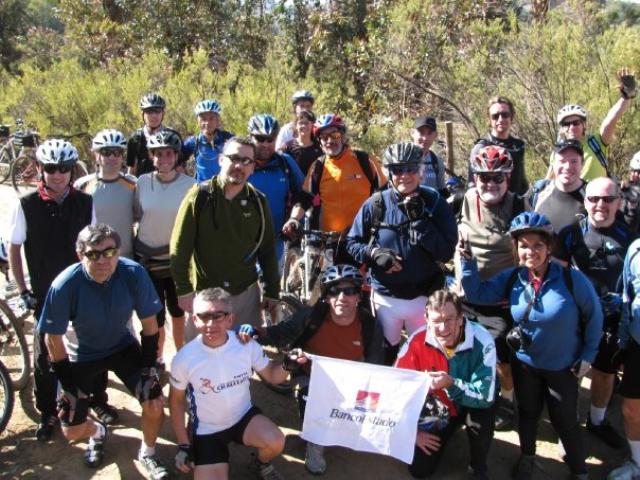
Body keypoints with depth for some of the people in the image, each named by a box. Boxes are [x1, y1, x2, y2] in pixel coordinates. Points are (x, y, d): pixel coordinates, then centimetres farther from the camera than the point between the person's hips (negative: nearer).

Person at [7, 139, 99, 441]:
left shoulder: (85, 203, -5)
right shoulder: (26, 205, -8)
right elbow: (13, 248, -1)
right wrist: (23, 291, -4)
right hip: (45, 293, -1)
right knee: (44, 355, 8)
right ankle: (47, 413, 25)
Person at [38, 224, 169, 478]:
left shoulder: (133, 273, -28)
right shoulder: (65, 286, -32)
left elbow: (149, 322, -13)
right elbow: (53, 338, -17)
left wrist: (149, 365, -12)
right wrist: (67, 385, -13)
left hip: (123, 346, 1)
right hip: (81, 355, 0)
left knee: (154, 405, -14)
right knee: (72, 431, 0)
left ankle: (147, 453, 19)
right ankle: (97, 433, 39)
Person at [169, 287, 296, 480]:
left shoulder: (247, 345, -15)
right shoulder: (183, 359, -19)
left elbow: (272, 375, -1)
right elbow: (176, 400, -3)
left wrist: (287, 365, -25)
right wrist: (183, 445, -3)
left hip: (244, 415, 1)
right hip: (206, 431, -1)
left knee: (276, 442, -25)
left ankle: (262, 464, 12)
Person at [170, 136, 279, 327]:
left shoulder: (258, 201, 1)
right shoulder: (200, 195, -8)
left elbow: (268, 250, 7)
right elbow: (180, 247, -6)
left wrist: (272, 293, 7)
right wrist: (184, 290, -9)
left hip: (246, 292, 3)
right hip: (204, 293, -2)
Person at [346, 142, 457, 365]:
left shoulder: (434, 203, -7)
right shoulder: (375, 205, -5)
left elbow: (446, 252, -13)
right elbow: (352, 243, 2)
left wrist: (418, 220, -20)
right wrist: (374, 253, -17)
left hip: (424, 298, -1)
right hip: (385, 298, 1)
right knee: (384, 356, 19)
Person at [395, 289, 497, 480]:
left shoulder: (482, 341, -31)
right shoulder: (417, 341, -25)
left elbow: (485, 396, -32)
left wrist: (451, 384, -46)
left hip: (473, 403, -2)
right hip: (439, 406, 2)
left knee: (479, 420, -37)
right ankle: (445, 434, 32)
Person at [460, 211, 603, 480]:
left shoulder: (572, 279, -21)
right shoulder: (512, 278, -11)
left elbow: (594, 316, -9)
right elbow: (476, 294, -12)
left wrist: (588, 355, -6)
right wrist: (467, 260, -23)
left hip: (563, 367, -3)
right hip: (525, 364, 3)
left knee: (565, 421, 9)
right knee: (527, 413, 21)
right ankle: (527, 458, 47)